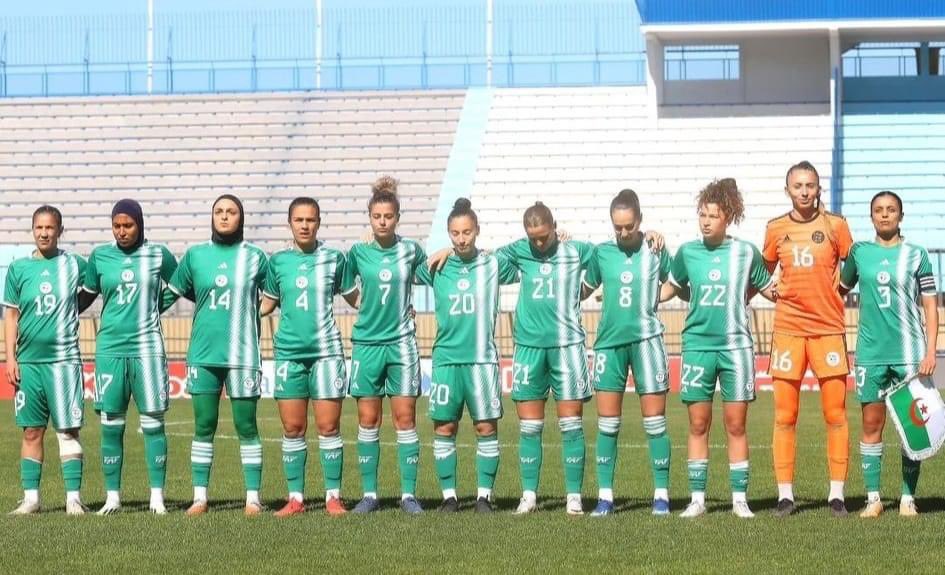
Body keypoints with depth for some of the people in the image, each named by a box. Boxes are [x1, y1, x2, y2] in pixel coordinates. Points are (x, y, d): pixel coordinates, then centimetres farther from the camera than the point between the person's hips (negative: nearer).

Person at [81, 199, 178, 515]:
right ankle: (112, 497, 11)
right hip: (110, 349, 1)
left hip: (147, 348, -1)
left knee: (153, 422, -1)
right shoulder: (99, 256, 7)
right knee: (111, 425, 3)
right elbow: (86, 296, 18)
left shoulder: (158, 255, 3)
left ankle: (157, 497, 5)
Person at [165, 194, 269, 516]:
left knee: (246, 427, 1)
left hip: (242, 354, -2)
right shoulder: (194, 256, 7)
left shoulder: (254, 257, 3)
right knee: (203, 426, 5)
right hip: (203, 354, 2)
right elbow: (173, 292, 17)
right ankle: (200, 497, 11)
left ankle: (253, 498, 7)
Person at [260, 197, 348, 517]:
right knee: (292, 428, 4)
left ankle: (333, 496, 6)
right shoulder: (278, 261, 8)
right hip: (288, 352, 2)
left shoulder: (334, 258, 4)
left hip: (326, 350, -2)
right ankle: (295, 498, 11)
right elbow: (266, 304, 18)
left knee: (328, 426, -2)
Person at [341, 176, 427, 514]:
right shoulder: (358, 252, 3)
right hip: (367, 343, 1)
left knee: (405, 417, -2)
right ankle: (369, 493, 9)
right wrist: (368, 306, 10)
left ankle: (409, 494, 2)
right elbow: (346, 291, 15)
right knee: (368, 420, 3)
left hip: (402, 343, -1)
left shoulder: (411, 251, 2)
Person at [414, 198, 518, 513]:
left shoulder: (494, 265, 4)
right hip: (446, 357, 1)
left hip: (482, 357, -1)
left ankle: (484, 495, 7)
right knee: (444, 427, 1)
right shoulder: (436, 267, 7)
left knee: (487, 427, -1)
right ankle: (449, 495, 9)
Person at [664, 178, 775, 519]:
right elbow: (673, 287, 20)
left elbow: (769, 289, 13)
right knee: (698, 425, 3)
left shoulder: (746, 252, 1)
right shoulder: (687, 252, 5)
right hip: (697, 345, 1)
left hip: (735, 345, -1)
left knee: (735, 425, 0)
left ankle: (740, 499, 7)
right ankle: (697, 499, 9)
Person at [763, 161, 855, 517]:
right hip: (787, 330, 1)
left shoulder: (835, 225, 2)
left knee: (836, 416, -1)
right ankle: (785, 494, 7)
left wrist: (836, 288, -3)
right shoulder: (775, 229, 6)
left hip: (829, 329, -1)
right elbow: (764, 274, 20)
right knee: (784, 418, 1)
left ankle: (837, 494, 6)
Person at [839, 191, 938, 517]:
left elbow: (930, 307, 2)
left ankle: (908, 498, 7)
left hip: (910, 352, -1)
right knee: (872, 424, 3)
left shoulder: (916, 255, 2)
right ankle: (873, 498, 9)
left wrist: (930, 352, -6)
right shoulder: (859, 252, 7)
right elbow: (841, 288, 23)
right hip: (871, 352, 1)